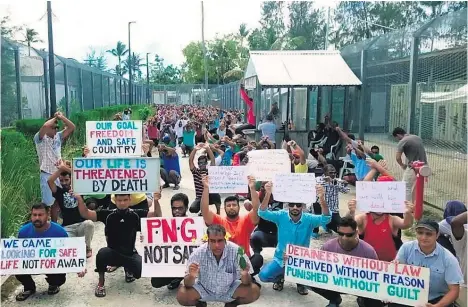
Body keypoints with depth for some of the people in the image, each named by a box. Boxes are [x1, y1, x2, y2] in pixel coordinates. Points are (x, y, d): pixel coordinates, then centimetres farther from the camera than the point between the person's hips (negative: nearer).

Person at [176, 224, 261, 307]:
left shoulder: (236, 251, -25)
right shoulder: (198, 254, -24)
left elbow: (246, 283, -20)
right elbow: (187, 284, -20)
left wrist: (244, 275, -44)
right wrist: (191, 276, -43)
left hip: (230, 290, 0)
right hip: (204, 290, 0)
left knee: (254, 291, -22)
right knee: (182, 295, -25)